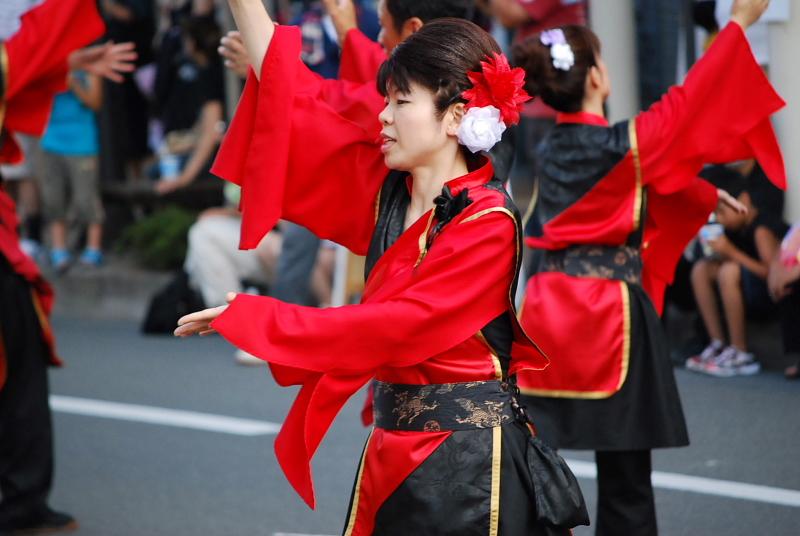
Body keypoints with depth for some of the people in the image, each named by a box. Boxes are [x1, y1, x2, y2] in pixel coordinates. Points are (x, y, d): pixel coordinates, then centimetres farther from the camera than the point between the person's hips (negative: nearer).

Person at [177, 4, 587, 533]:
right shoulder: (387, 188, 5)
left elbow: (394, 327, -20)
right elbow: (289, 101, 8)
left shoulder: (488, 222, -14)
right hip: (393, 451, 6)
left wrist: (250, 318, -18)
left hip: (468, 456, -6)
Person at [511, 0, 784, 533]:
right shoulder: (618, 145, -12)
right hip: (608, 316, -7)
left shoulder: (552, 150, 10)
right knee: (625, 473, 1)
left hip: (548, 314, 7)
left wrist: (706, 194, 37)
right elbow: (686, 105, -1)